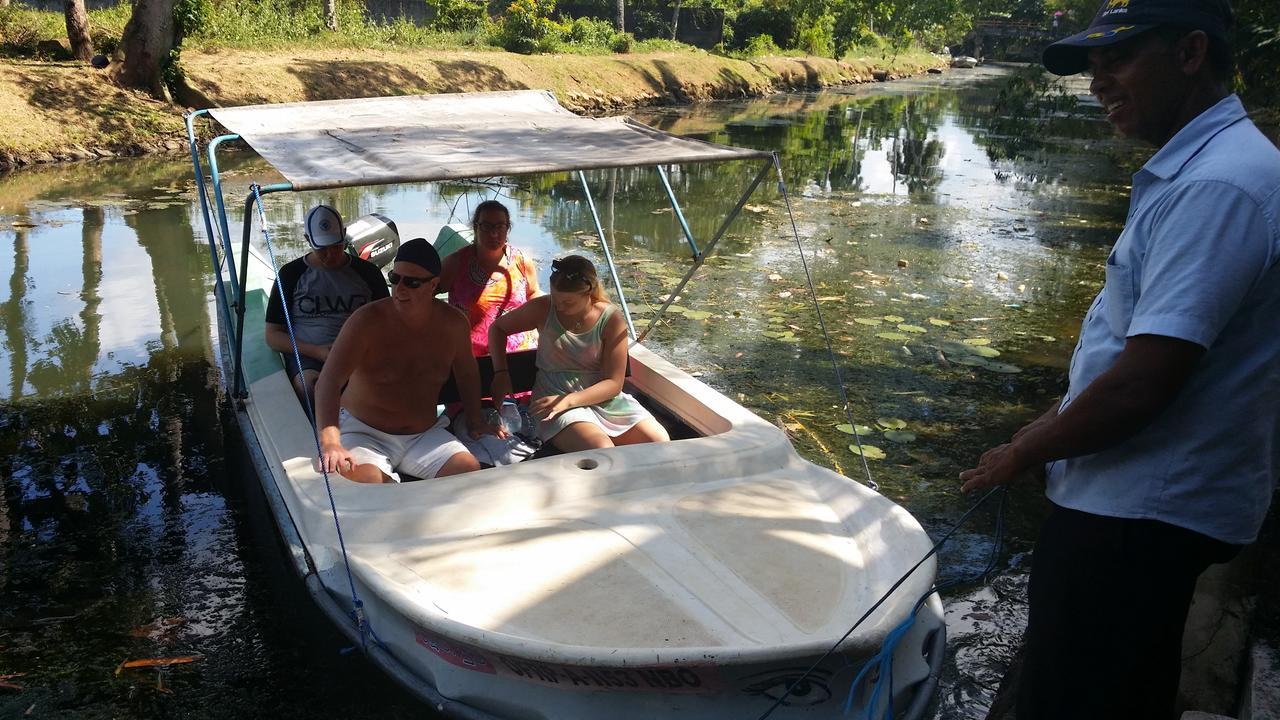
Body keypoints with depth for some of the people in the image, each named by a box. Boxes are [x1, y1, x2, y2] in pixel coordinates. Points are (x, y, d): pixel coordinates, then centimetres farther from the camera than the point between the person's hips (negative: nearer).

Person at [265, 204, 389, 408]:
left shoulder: (367, 272, 14)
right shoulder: (292, 273, 10)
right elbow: (272, 336, 8)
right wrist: (317, 351, -9)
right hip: (307, 356, -1)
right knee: (309, 386, -37)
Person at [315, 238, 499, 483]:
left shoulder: (453, 323, -4)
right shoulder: (367, 321, -17)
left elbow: (467, 373, 17)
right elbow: (328, 382, -27)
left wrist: (476, 422, 15)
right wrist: (330, 442, -42)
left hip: (425, 434, 4)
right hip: (365, 433, -3)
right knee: (363, 481, -33)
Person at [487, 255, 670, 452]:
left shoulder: (611, 319, -7)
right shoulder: (543, 309, -5)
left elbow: (614, 383, -8)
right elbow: (497, 328, 11)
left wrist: (567, 400, -22)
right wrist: (500, 373, -3)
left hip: (603, 397, 2)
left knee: (661, 442, -17)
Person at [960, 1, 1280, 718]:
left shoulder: (1216, 187, -23)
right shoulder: (1199, 168, 11)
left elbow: (1140, 387, -27)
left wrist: (1024, 453, -12)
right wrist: (1058, 425, 16)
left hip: (1140, 516, -10)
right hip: (1150, 502, 10)